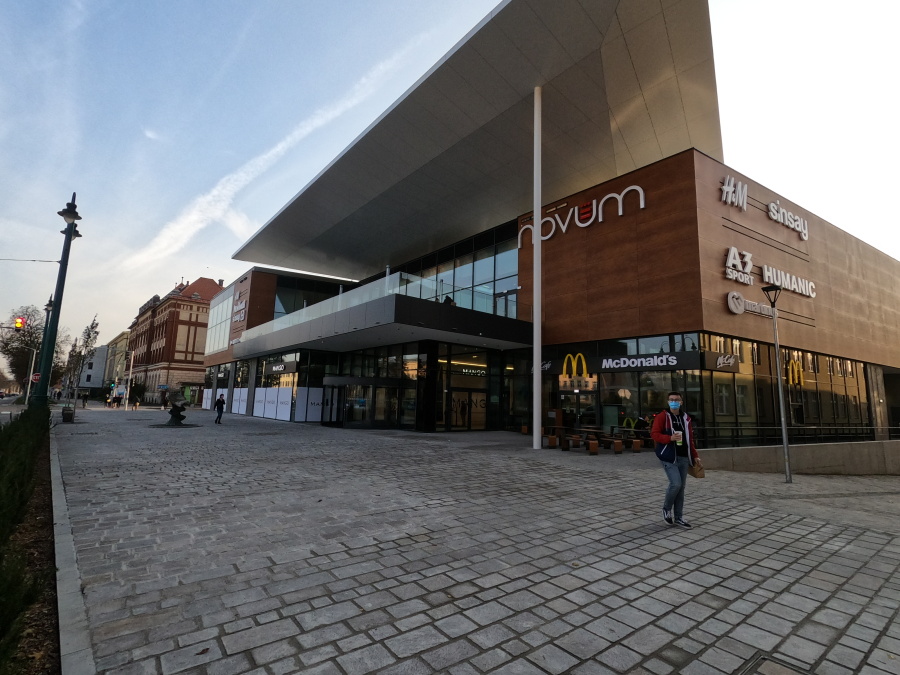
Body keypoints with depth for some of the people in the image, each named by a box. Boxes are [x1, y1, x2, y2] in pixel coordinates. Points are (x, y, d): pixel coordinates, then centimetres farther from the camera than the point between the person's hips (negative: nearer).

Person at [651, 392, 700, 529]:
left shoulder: (686, 418, 12)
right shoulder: (662, 416, -6)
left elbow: (690, 439, 17)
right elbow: (654, 434, -11)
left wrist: (695, 456, 13)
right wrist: (670, 438, -24)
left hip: (683, 457, 6)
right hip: (668, 456, -6)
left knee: (681, 487, 8)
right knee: (676, 484, -15)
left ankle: (678, 517, 19)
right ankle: (666, 508, 11)